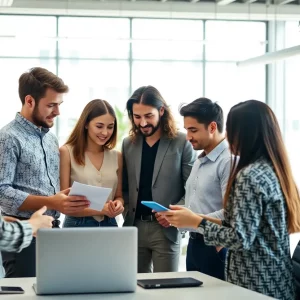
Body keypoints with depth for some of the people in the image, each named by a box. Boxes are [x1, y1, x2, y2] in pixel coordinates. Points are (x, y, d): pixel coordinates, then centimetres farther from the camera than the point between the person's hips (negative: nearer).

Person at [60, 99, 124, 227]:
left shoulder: (117, 156, 5)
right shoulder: (67, 152, -8)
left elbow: (119, 195, 12)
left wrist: (118, 204, -10)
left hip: (109, 225, 4)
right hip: (77, 225, -4)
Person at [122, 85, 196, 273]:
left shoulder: (182, 143, -3)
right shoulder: (128, 144, 11)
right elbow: (125, 187, 15)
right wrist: (127, 215, 0)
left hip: (166, 228, -4)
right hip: (134, 227, 4)